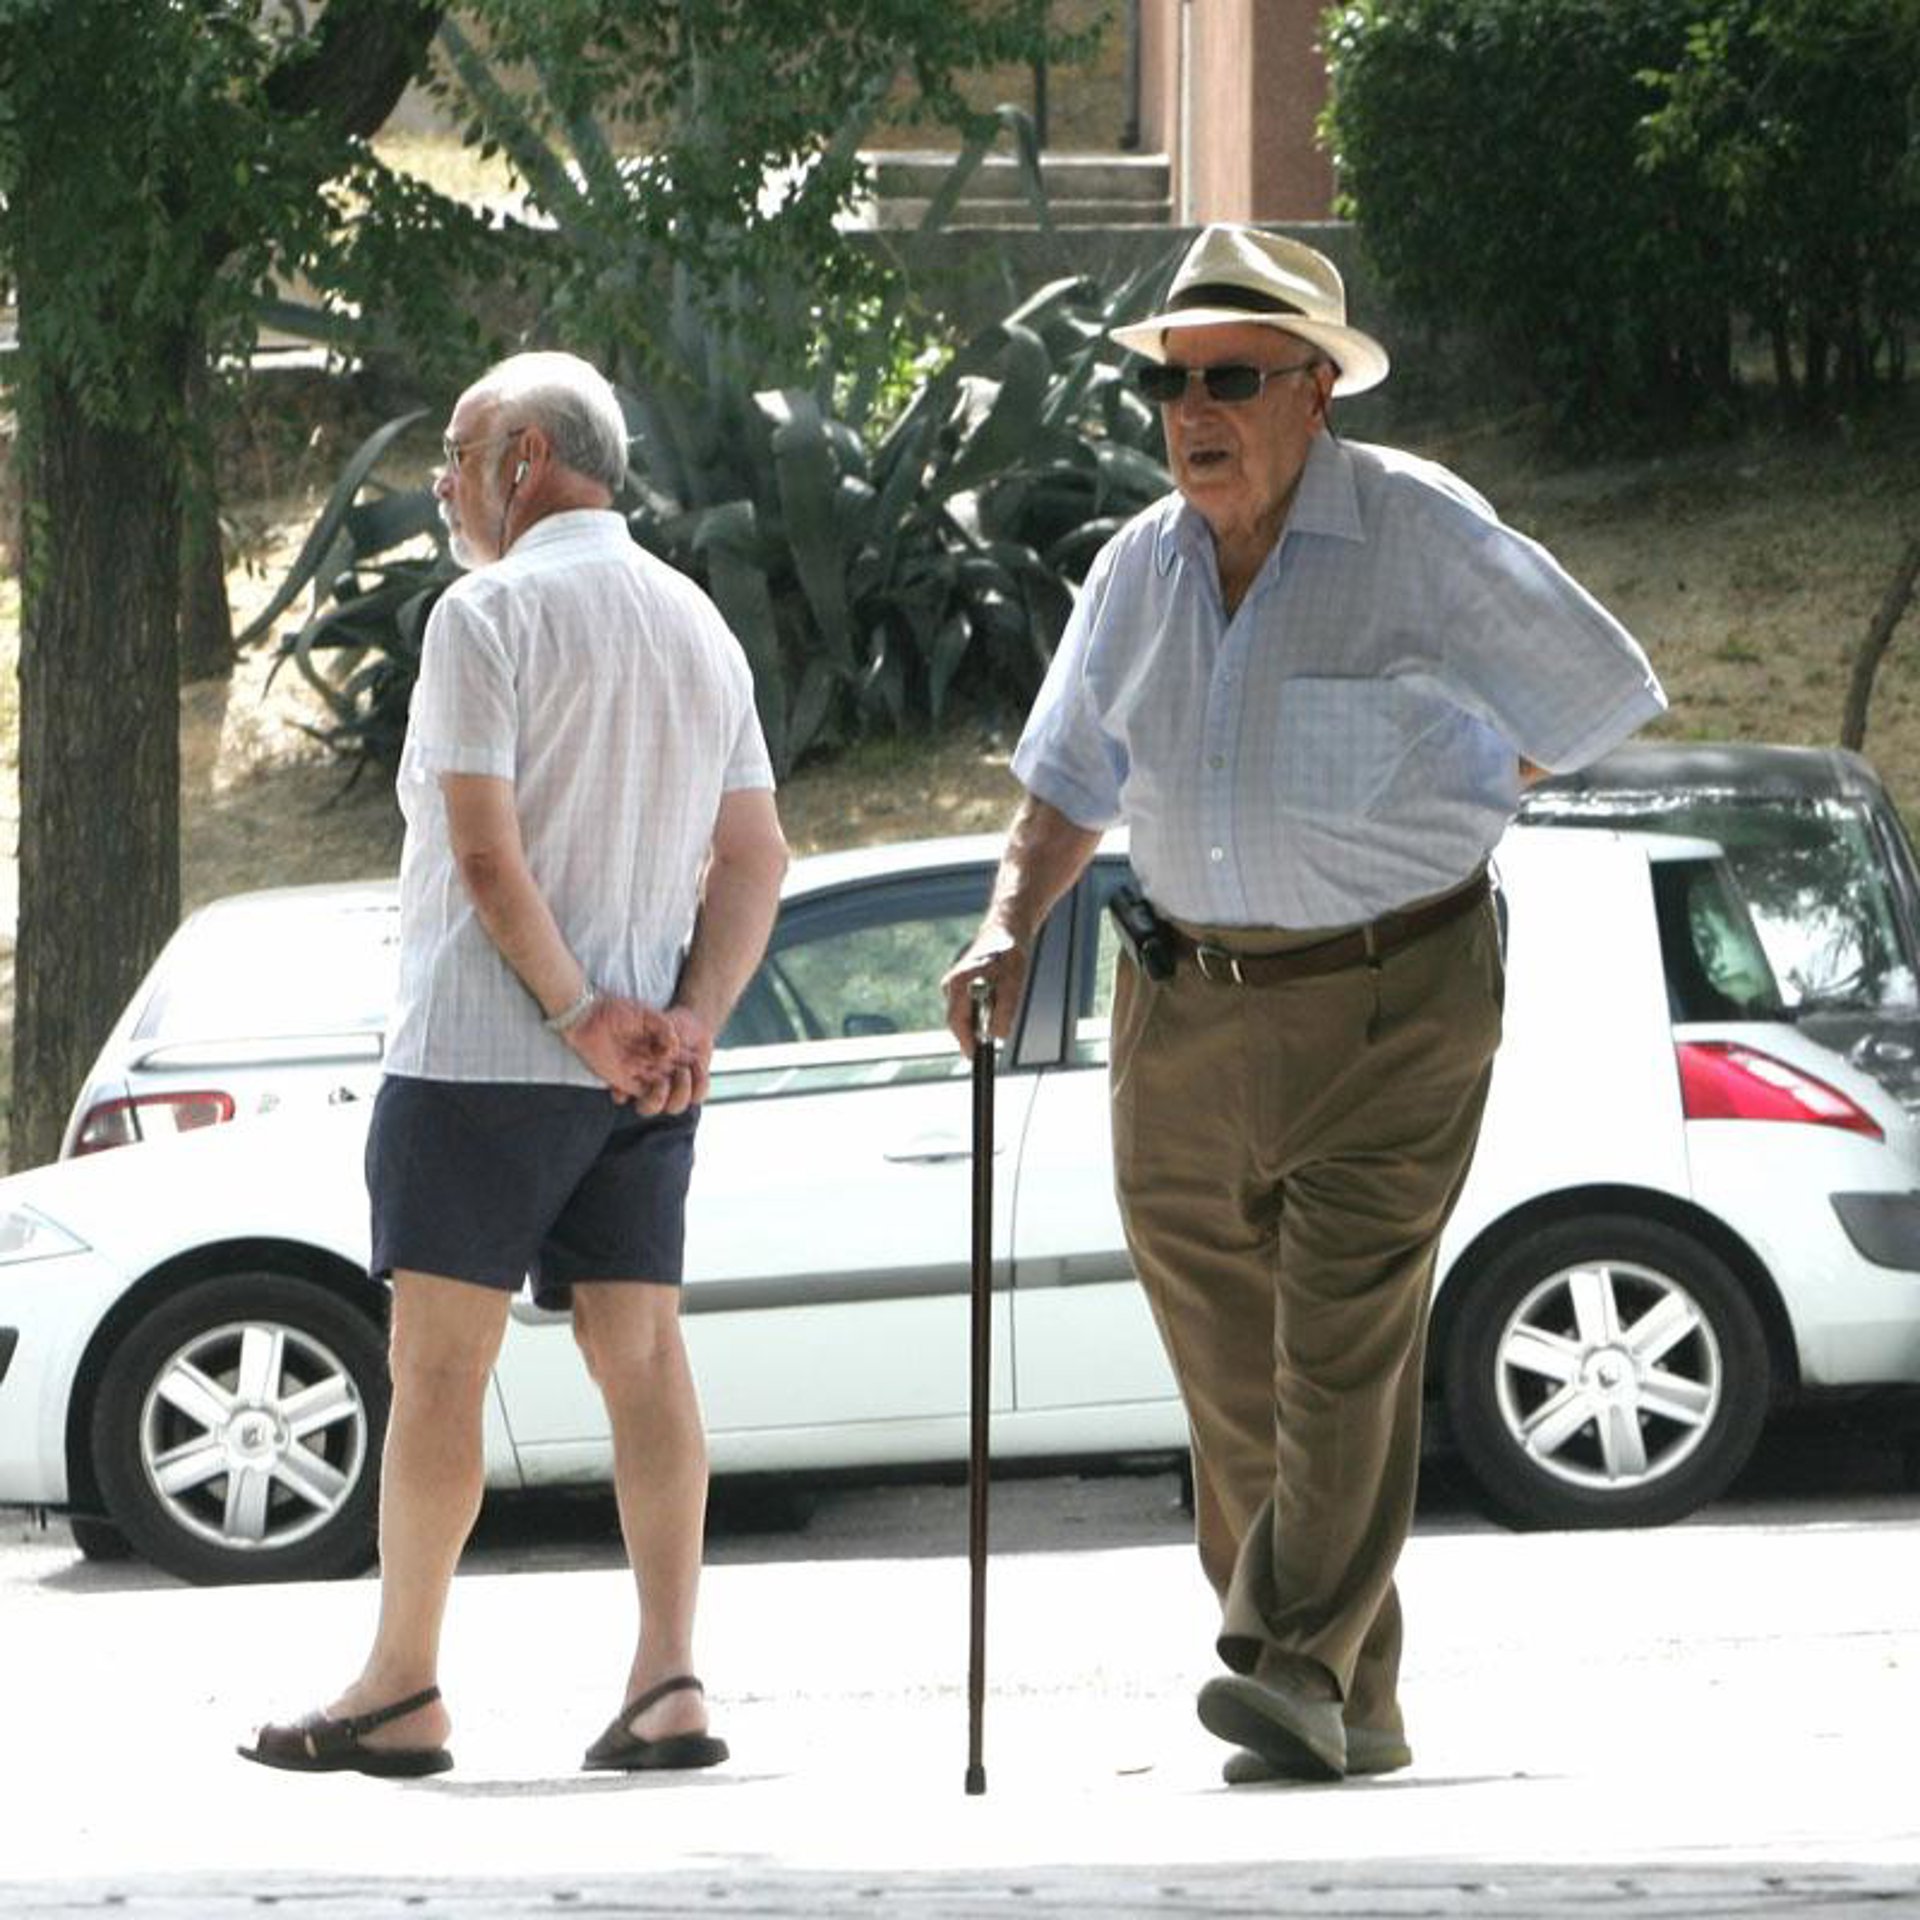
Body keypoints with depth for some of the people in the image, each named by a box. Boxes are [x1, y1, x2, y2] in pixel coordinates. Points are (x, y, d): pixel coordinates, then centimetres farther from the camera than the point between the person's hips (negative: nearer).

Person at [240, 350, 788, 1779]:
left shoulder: (490, 614, -9)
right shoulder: (700, 625, 14)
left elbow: (487, 852, -17)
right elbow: (755, 859, 9)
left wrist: (576, 1012, -10)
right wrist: (692, 1019, -1)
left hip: (481, 1056, -7)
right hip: (645, 1077, 7)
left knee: (440, 1366, -2)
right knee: (643, 1353, 3)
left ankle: (402, 1691, 1)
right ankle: (669, 1683, -5)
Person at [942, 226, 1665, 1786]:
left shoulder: (1420, 534, -6)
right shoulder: (1139, 570, 9)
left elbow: (1598, 696, 2)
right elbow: (1073, 783, 17)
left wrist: (1389, 816, 8)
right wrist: (1011, 927, -2)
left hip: (1389, 1004, -5)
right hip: (1186, 1008, 5)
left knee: (1344, 1342, -15)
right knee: (1235, 1373, 3)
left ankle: (1299, 1671, -21)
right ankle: (1355, 1709, 10)